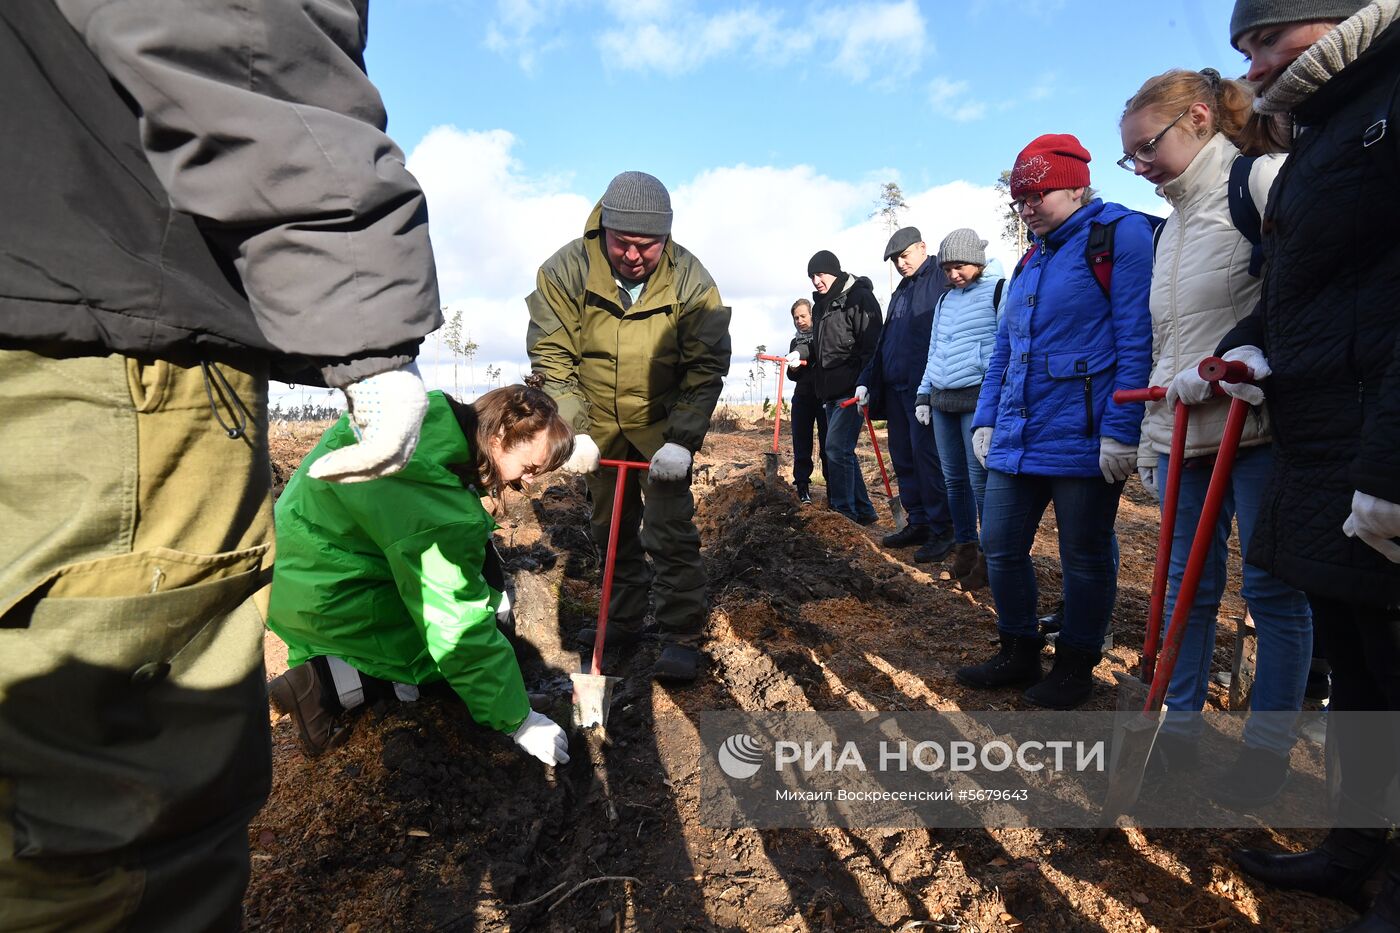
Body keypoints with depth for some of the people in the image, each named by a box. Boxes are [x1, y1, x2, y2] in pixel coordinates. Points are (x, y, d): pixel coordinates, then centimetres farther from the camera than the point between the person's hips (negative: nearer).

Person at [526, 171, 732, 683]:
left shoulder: (690, 280, -17)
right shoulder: (565, 271, -16)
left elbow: (707, 367, -16)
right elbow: (550, 359, -13)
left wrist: (681, 440, -24)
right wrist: (573, 431, -21)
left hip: (664, 426, -2)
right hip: (599, 427, 3)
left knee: (670, 533, -7)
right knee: (612, 530, 14)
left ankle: (682, 637, 6)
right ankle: (624, 621, 31)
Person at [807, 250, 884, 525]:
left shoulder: (859, 297, -8)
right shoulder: (821, 304, 18)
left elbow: (871, 345, -15)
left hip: (852, 388, -9)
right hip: (831, 390, 9)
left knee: (836, 448, -15)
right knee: (842, 451, 11)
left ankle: (843, 512, -8)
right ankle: (863, 511, 20)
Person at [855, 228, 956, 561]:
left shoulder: (942, 280, -3)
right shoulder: (900, 291, 24)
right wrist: (867, 382, 18)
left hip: (924, 387, -9)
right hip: (895, 387, 9)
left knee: (926, 454, -9)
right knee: (903, 456, 9)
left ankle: (942, 530, 0)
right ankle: (918, 522, 19)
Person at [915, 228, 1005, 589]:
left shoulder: (999, 290, -1)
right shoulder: (945, 300, 19)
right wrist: (923, 394, 17)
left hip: (978, 398, -7)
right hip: (942, 400, 7)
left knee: (980, 479, -8)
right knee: (954, 478, 9)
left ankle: (991, 555, 4)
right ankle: (965, 547, 20)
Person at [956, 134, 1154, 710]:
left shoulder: (1121, 234, -4)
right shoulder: (1031, 260, 18)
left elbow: (1136, 339, -13)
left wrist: (1120, 430, -18)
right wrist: (985, 420, 13)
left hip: (1083, 440, -7)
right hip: (1016, 440, 7)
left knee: (1084, 556, 7)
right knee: (1000, 547, 9)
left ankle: (1076, 665, 25)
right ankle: (1019, 652, 27)